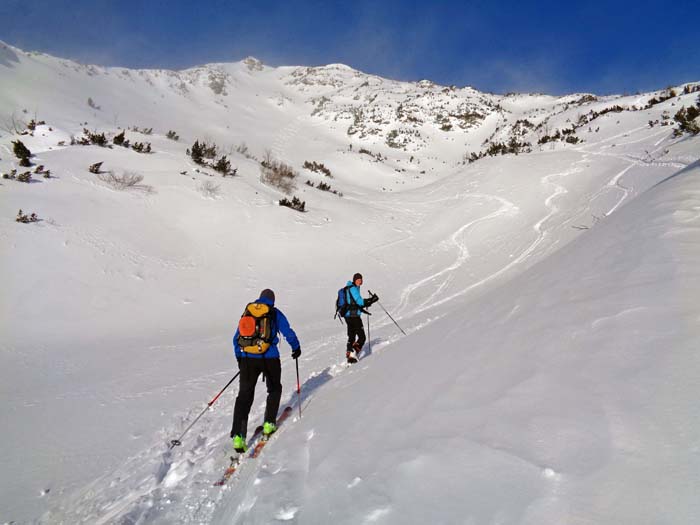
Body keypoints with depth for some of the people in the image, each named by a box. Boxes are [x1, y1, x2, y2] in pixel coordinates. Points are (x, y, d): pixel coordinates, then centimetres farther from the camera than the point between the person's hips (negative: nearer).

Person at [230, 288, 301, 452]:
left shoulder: (247, 311, 11)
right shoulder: (274, 313, 1)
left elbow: (236, 338, 15)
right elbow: (288, 333, 1)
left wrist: (239, 358, 26)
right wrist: (296, 348, 19)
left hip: (247, 358, 2)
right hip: (269, 358, -2)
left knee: (244, 395, 4)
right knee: (274, 389, 22)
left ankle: (238, 435, -6)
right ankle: (269, 423, 19)